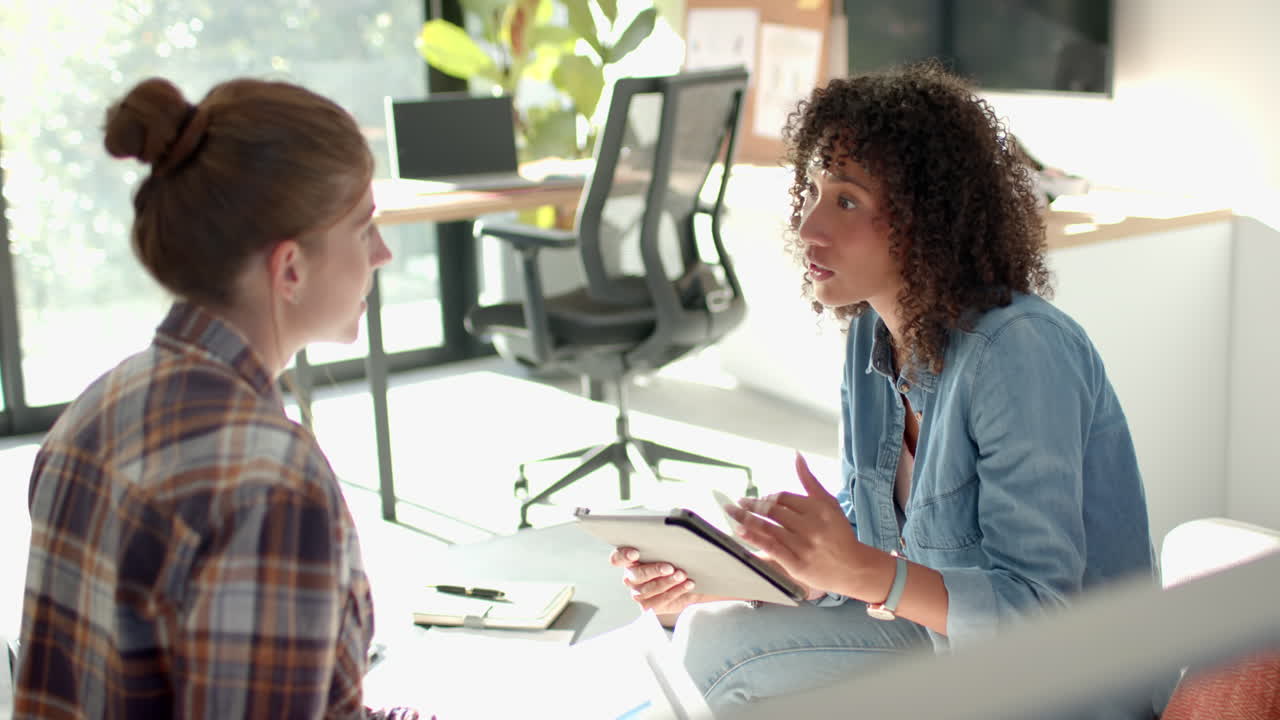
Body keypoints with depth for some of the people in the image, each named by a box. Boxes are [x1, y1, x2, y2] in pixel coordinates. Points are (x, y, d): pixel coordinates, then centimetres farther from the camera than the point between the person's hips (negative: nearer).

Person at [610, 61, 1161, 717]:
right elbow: (861, 536, 6)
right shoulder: (872, 334, 0)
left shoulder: (1020, 353, -26)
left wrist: (862, 572, -39)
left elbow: (1041, 609, -26)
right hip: (945, 645, 7)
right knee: (711, 634, -7)